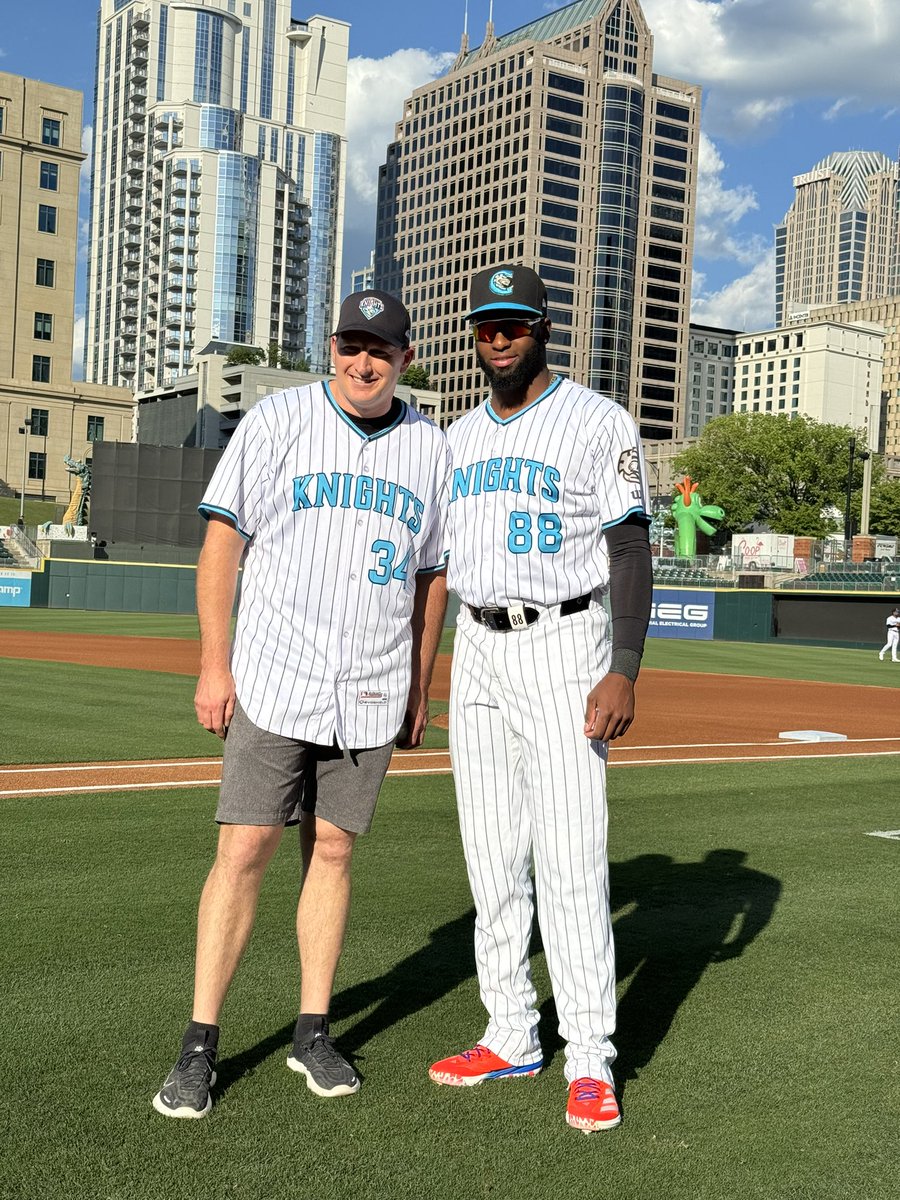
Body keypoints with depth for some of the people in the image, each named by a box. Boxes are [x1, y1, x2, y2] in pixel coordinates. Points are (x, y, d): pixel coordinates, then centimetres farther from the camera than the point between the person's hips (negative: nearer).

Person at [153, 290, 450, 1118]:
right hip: (274, 678, -2)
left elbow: (431, 574, 14)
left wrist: (421, 686, 12)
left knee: (333, 851, 8)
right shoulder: (279, 420, 0)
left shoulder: (430, 448, 8)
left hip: (373, 694, 3)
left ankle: (313, 1033, 19)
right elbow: (223, 538, -2)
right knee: (244, 849, -5)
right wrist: (215, 665, -8)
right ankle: (201, 1045, 4)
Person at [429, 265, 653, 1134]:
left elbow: (631, 550, -10)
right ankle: (512, 1038, 21)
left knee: (570, 857, -9)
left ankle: (590, 1061, 1)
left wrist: (625, 670, -21)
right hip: (477, 651, 6)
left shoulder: (596, 423, -5)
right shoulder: (459, 439, 14)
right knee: (491, 854, 9)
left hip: (564, 648, -6)